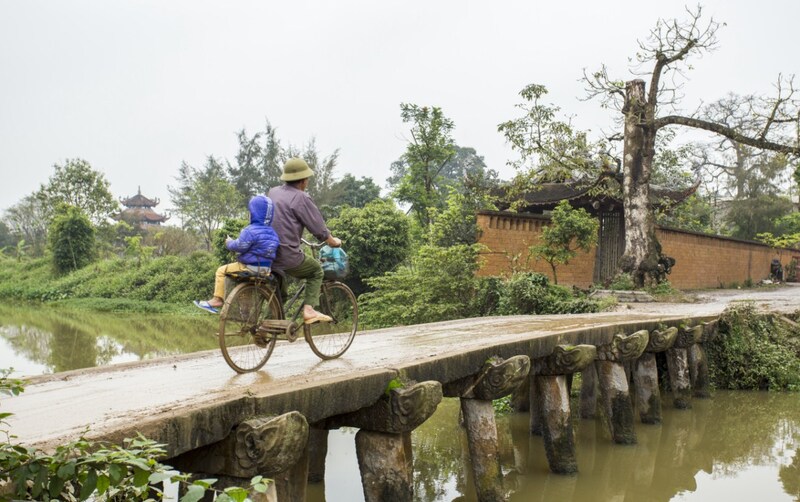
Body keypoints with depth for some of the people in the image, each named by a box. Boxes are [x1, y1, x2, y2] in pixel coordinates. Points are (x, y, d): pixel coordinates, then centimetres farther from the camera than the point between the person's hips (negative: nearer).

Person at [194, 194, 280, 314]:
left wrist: (229, 242, 4)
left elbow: (239, 246, -17)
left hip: (250, 267, -8)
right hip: (266, 268, 8)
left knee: (221, 271, 6)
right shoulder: (272, 232, 6)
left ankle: (217, 299, 4)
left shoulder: (250, 231, -18)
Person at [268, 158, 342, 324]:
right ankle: (309, 310, 3)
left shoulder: (273, 192, 11)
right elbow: (318, 228, -5)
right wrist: (334, 241, 14)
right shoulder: (301, 198, -10)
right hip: (288, 257, -6)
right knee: (316, 270, 17)